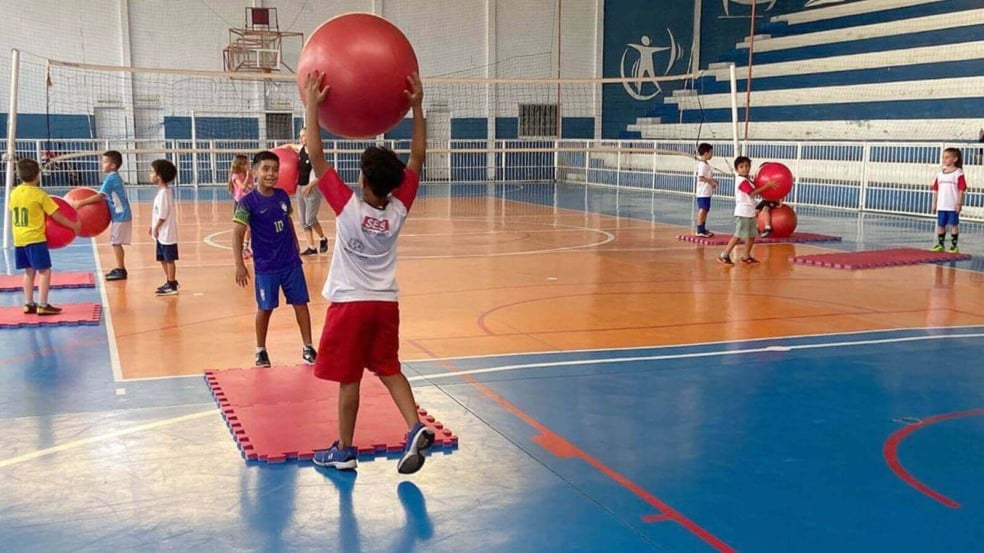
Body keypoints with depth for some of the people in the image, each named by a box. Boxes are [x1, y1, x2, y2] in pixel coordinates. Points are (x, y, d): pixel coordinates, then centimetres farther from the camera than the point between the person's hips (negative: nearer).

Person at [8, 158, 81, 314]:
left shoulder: (14, 193, 6)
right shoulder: (39, 194, -12)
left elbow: (13, 215, 15)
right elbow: (56, 216, -10)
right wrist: (74, 226, 0)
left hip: (19, 239, 7)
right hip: (35, 239, -7)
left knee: (29, 271, 16)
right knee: (44, 270, -3)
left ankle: (28, 304, 18)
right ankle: (42, 305, -8)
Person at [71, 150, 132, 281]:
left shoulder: (111, 178, -16)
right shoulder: (115, 177, 13)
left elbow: (100, 196, -21)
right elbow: (107, 197, 15)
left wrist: (81, 203, -20)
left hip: (120, 216, -9)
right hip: (120, 215, 9)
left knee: (116, 243, -5)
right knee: (116, 243, 13)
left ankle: (121, 270, -1)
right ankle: (120, 268, 20)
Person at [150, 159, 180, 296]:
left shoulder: (164, 192, -18)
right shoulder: (162, 191, 12)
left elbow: (163, 214, -21)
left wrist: (156, 228, -14)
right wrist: (153, 226, 14)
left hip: (166, 233, -10)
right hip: (162, 233, 10)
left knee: (169, 259, -3)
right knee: (163, 259, 16)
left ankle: (172, 285, 2)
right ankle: (170, 281, 27)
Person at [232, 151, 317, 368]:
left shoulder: (283, 196, 2)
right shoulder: (248, 201, -13)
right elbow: (238, 233, -14)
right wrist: (239, 265, -19)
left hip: (291, 262, 4)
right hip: (265, 266, -4)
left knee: (300, 303, 6)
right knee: (265, 308, 6)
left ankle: (308, 347, 16)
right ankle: (261, 350, 24)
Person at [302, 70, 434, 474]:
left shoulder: (349, 208, -18)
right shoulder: (399, 209, -7)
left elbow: (316, 157, -16)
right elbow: (417, 157, 1)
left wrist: (313, 106, -13)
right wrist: (417, 106, 1)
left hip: (351, 303, -4)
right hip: (386, 303, 4)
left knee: (348, 378, 4)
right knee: (389, 370, 16)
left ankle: (343, 451, 13)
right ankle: (415, 428, 1)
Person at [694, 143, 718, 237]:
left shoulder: (706, 164, 16)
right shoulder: (703, 164, -16)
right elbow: (701, 178, -24)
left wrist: (712, 181, 12)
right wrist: (711, 181, -18)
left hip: (707, 192, 11)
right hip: (703, 192, -11)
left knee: (705, 210, 14)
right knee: (702, 210, -8)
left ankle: (703, 229, 20)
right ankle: (700, 230, -7)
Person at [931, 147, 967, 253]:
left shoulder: (958, 173, -6)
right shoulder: (940, 174, 9)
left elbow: (961, 189, -8)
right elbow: (936, 189, 12)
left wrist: (959, 203, -13)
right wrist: (934, 203, 10)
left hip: (953, 206, -5)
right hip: (941, 205, 5)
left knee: (953, 225, 0)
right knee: (940, 224, 8)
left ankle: (954, 246, 7)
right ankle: (940, 244, 18)